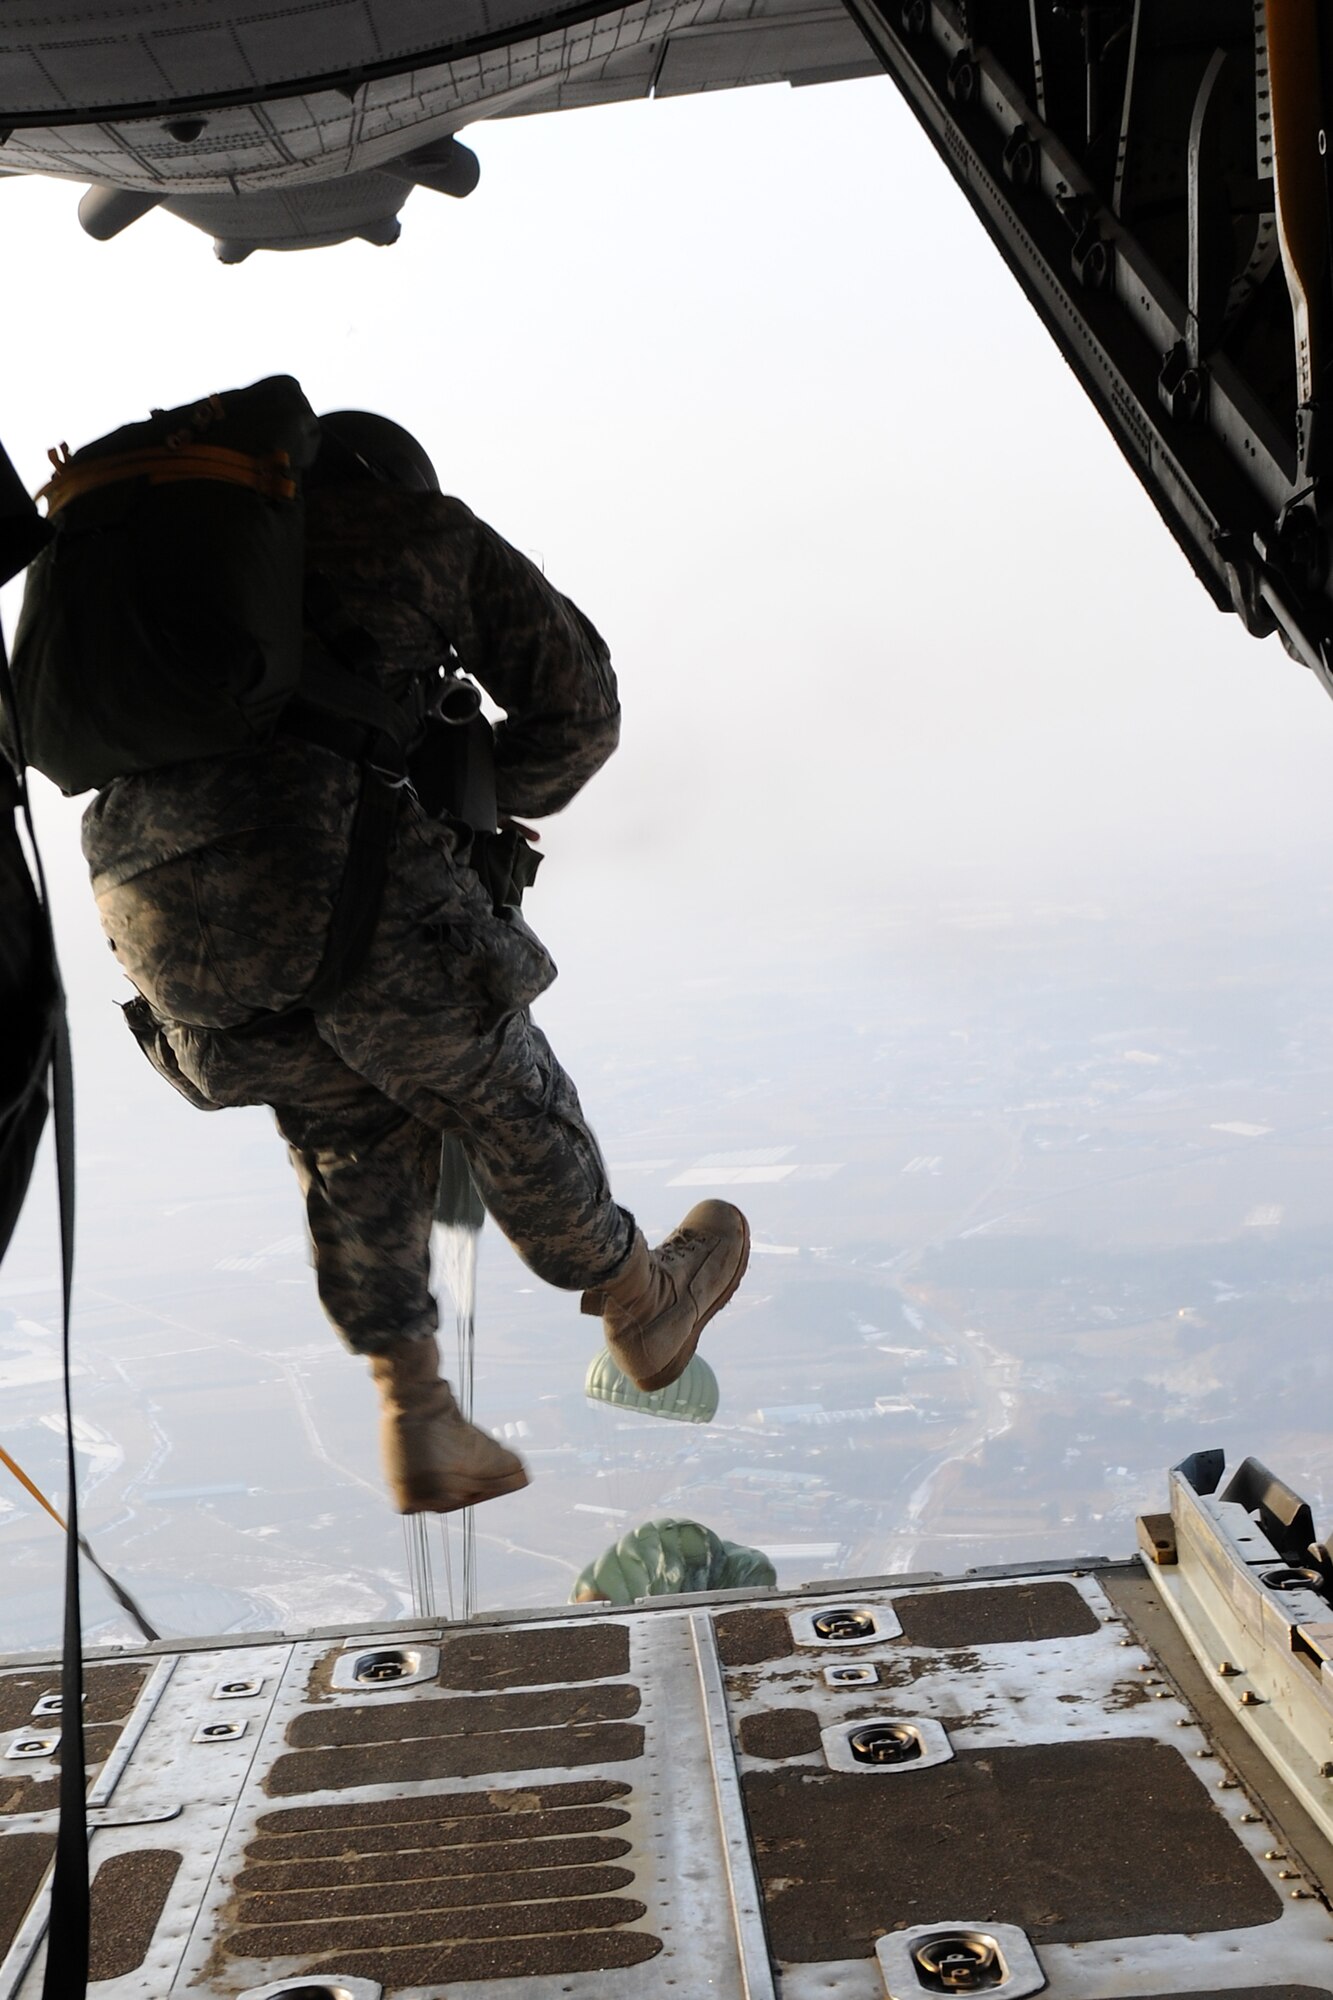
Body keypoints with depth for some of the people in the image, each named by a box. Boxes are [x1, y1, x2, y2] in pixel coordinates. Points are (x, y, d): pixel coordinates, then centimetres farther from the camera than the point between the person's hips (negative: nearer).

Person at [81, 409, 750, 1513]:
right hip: (334, 868, -5)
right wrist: (470, 799, 29)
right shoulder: (433, 533, 15)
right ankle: (644, 1301, 38)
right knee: (496, 1094, 15)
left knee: (350, 1130, 22)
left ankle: (417, 1419, 22)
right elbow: (577, 713, 14)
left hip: (153, 902, 5)